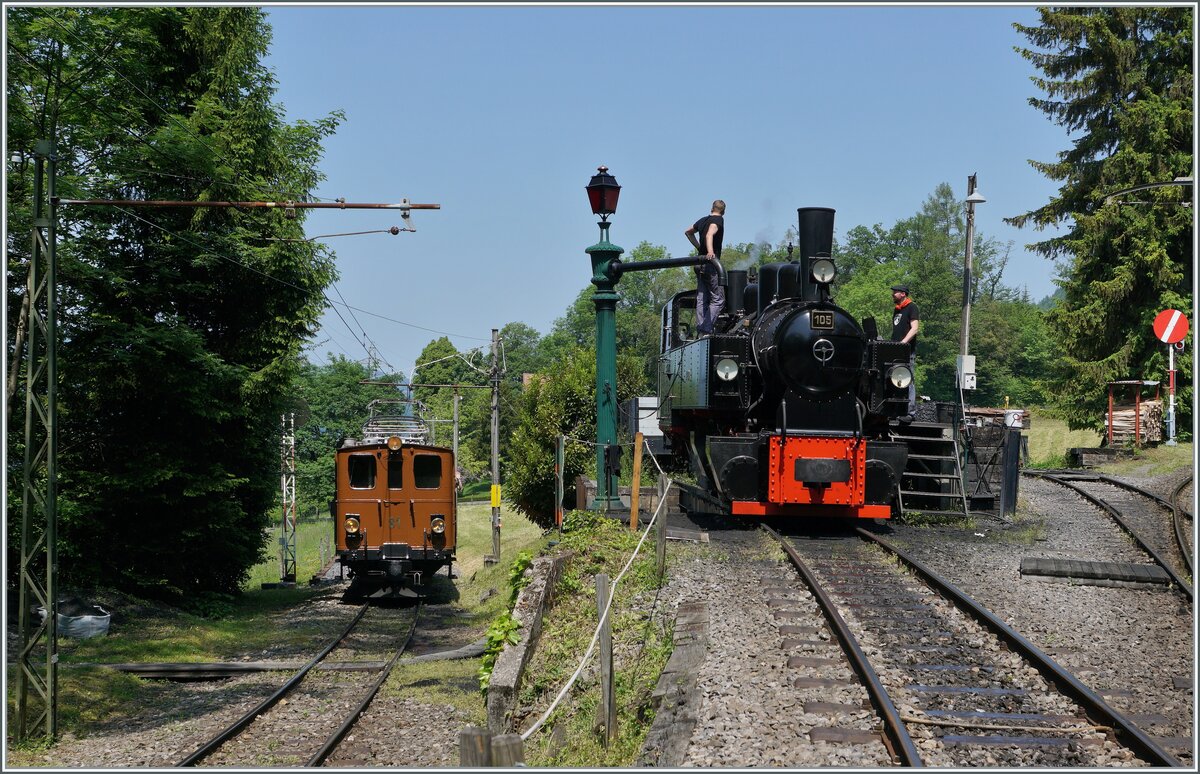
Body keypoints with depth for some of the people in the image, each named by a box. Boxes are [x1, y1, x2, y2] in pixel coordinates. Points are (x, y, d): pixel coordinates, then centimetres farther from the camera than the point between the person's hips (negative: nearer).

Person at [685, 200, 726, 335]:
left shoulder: (703, 220, 16)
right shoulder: (718, 220, -7)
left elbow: (688, 232, 32)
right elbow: (709, 235, -26)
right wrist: (710, 252, -41)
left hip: (699, 264, 8)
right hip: (711, 263, -8)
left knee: (702, 299, 7)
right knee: (718, 300, -6)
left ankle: (701, 332, 4)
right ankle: (706, 331, -17)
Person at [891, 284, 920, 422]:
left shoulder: (912, 308, -3)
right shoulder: (897, 309, 22)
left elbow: (914, 328, -13)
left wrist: (903, 343, -22)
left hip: (907, 350, -8)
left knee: (908, 381, -11)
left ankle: (910, 412, -12)